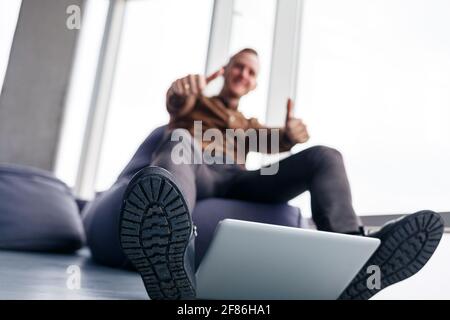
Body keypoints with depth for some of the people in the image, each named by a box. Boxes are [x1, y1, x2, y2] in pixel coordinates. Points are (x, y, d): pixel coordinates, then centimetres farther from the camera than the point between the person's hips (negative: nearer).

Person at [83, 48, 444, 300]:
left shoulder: (249, 125, 39)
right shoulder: (194, 102, 31)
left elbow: (278, 142, 17)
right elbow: (176, 105, 5)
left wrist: (294, 130, -9)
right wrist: (183, 90, -21)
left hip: (239, 180, 3)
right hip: (198, 169, -3)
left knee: (325, 156, -17)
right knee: (180, 140, -38)